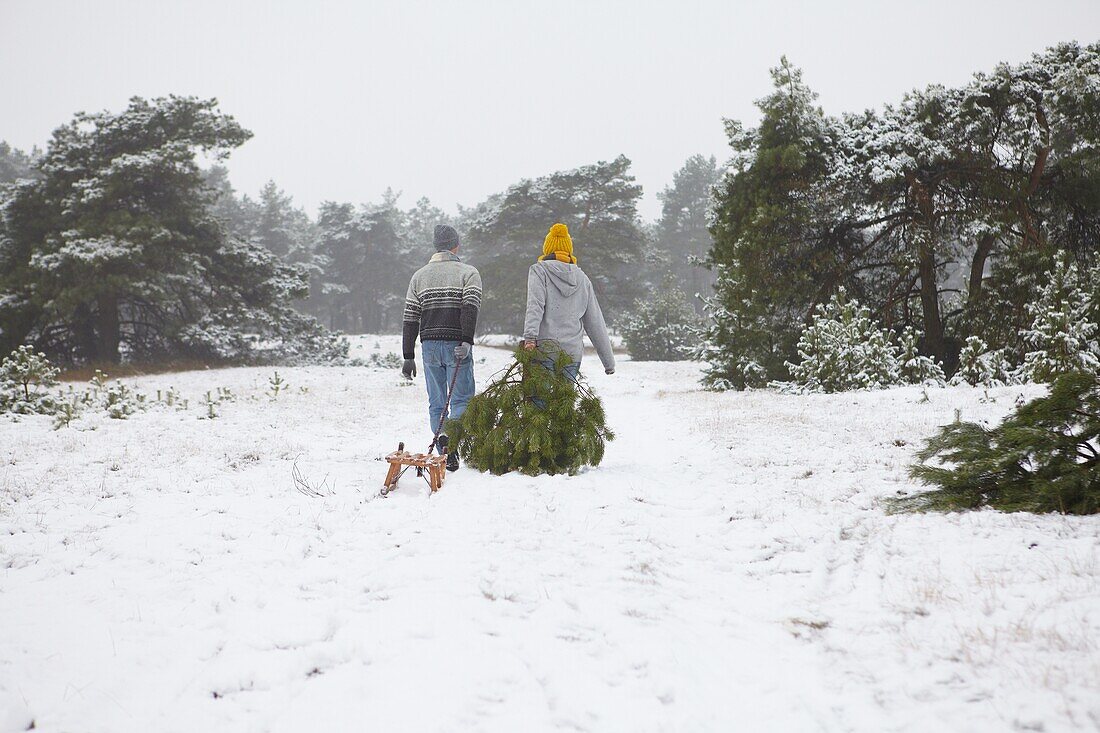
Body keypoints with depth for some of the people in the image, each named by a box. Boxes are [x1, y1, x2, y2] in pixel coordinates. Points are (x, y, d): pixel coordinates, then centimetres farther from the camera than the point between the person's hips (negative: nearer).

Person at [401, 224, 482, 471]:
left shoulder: (419, 275, 13)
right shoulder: (468, 272, 2)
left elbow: (410, 319, 9)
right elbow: (470, 309, -15)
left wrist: (408, 356, 11)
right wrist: (466, 342, -21)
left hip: (429, 346, 4)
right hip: (456, 346, -3)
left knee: (436, 404, 9)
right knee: (462, 400, -2)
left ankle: (445, 455, 3)